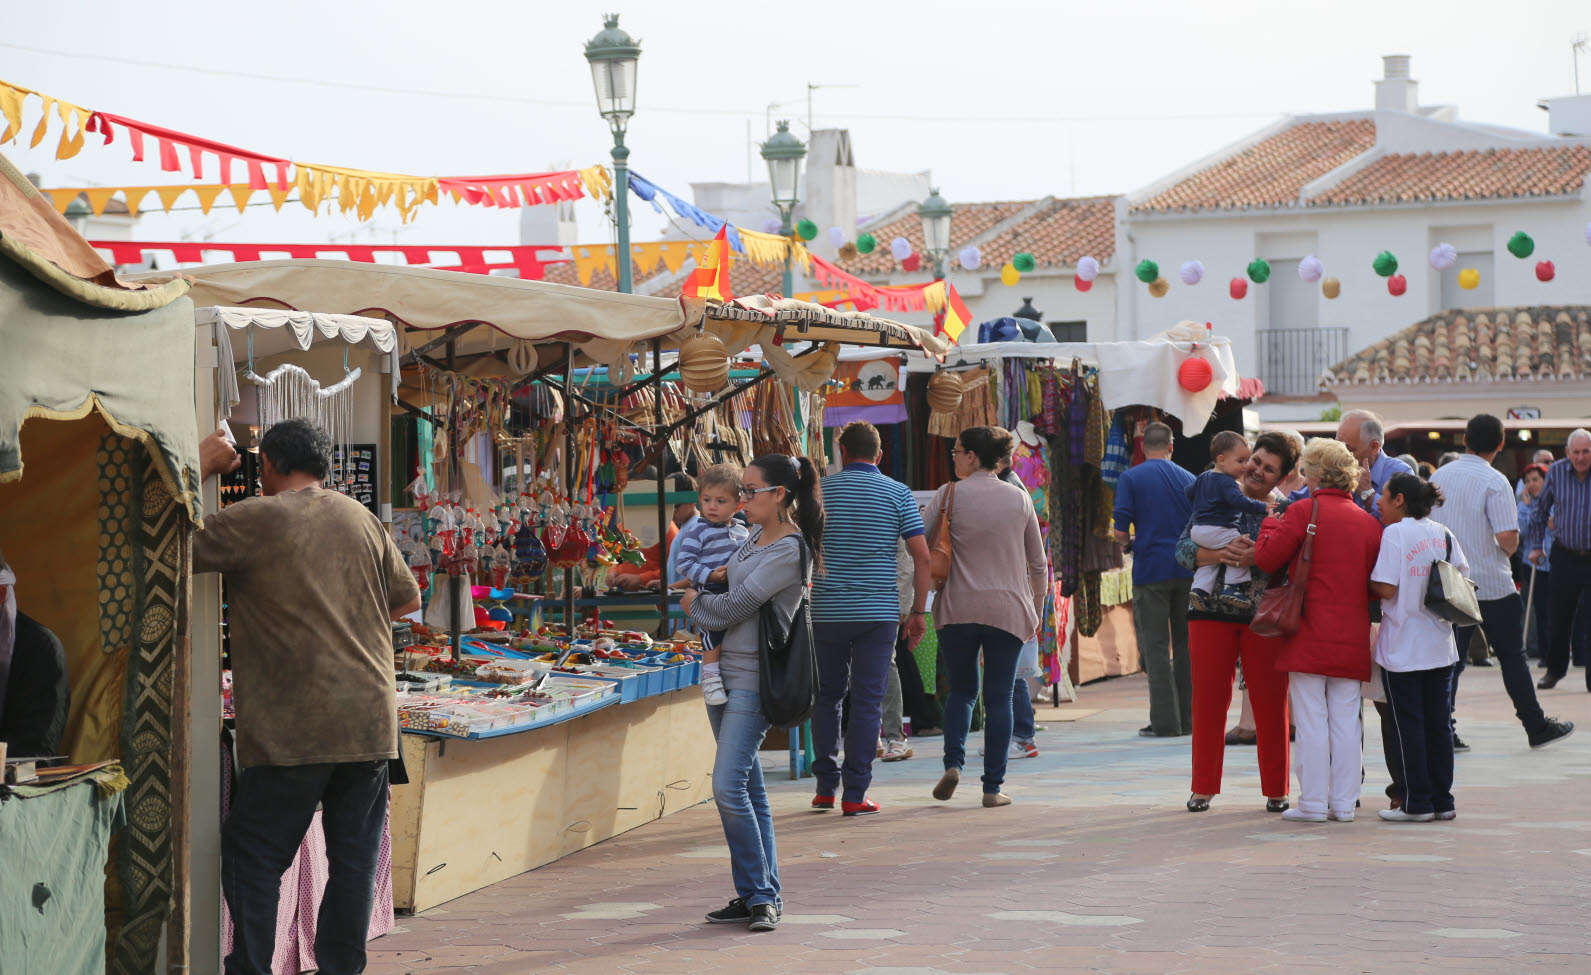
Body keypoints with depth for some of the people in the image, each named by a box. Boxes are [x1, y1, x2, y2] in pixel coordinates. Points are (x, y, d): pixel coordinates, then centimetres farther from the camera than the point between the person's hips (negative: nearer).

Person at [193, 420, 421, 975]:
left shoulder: (254, 521, -9)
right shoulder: (361, 519, 9)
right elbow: (407, 598, 18)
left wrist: (200, 468, 6)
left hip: (294, 730, -5)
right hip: (371, 721, 5)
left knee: (253, 857, 3)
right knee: (355, 858, 10)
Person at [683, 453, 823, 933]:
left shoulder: (789, 551, -13)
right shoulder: (755, 539, 14)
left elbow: (735, 607, -15)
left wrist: (695, 603, 2)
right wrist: (702, 602, 7)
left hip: (753, 681, -9)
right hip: (722, 672, 9)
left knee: (728, 788, -15)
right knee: (749, 790, 10)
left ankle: (761, 897, -8)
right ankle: (754, 896, 13)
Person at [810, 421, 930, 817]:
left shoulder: (820, 490, 3)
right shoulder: (897, 494, 2)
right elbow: (922, 556, -3)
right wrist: (917, 611, 4)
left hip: (827, 611, 1)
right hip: (878, 612, -1)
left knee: (827, 696, 15)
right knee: (867, 701, 1)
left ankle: (826, 787, 15)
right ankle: (855, 795, -2)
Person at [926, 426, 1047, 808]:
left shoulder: (948, 495, -3)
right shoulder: (1019, 498, 5)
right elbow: (1038, 563, 10)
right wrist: (1036, 610, 21)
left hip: (957, 608, -1)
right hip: (1008, 608, 1)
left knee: (961, 690, 16)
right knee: (999, 698, 5)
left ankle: (953, 762, -4)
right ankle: (993, 787, 2)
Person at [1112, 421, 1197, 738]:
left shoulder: (1131, 478, -3)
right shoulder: (1189, 479, 7)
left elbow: (1120, 533, -8)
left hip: (1150, 570, -3)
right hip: (1187, 569, 3)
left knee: (1155, 646, -1)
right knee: (1186, 644, 10)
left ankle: (1165, 721, -5)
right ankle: (1188, 719, 12)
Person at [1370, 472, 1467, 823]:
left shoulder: (1395, 533, -12)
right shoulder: (1443, 534, 6)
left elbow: (1386, 588, -18)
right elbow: (1462, 578, 8)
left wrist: (1365, 582, 1)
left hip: (1402, 648, -6)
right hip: (1440, 647, 6)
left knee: (1407, 724, 0)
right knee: (1438, 722, 11)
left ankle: (1417, 803, 2)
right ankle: (1442, 800, 14)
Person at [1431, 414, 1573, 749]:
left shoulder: (1438, 477, 5)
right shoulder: (1494, 482, -14)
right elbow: (1508, 536, -21)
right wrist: (1509, 550, 1)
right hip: (1491, 584, -5)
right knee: (1512, 656, 7)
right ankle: (1536, 727, 16)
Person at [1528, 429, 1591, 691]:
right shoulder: (1556, 472, -1)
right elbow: (1540, 509, 14)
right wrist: (1536, 544, 14)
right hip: (1565, 556, 2)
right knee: (1559, 617, 7)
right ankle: (1555, 668, 26)